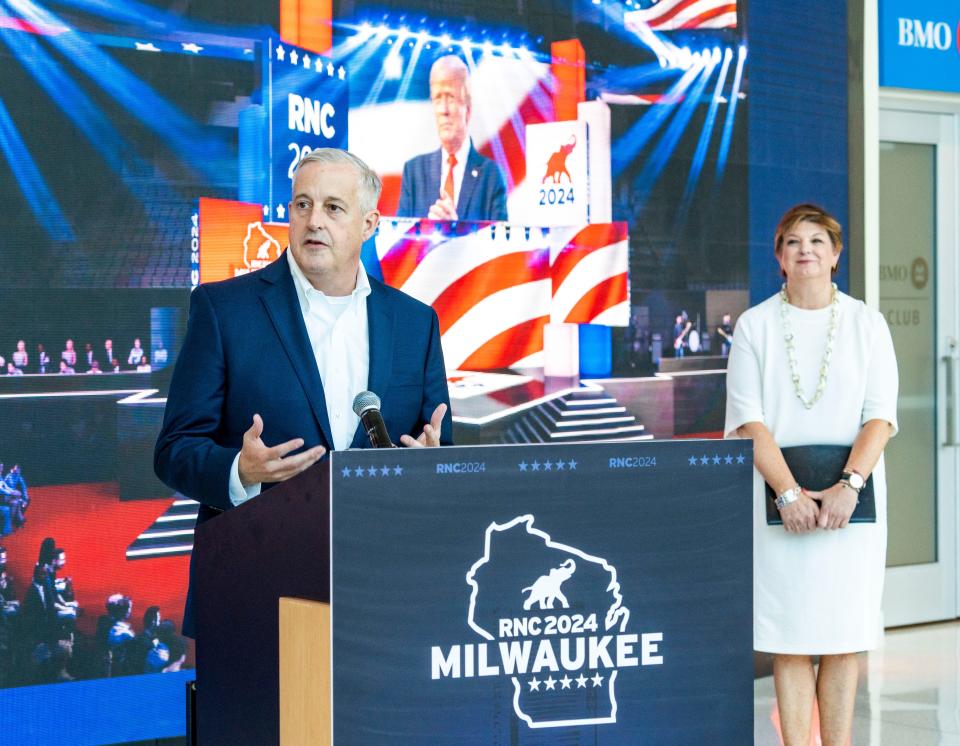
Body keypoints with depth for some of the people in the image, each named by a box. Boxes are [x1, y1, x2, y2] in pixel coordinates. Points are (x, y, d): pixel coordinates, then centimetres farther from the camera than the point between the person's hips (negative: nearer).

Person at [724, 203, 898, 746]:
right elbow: (749, 420, -4)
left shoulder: (866, 323, 6)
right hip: (780, 495, -1)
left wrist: (849, 485, -16)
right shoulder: (755, 325, 4)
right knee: (790, 638, -1)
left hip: (850, 497, 1)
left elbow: (880, 417, -1)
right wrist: (789, 494, -15)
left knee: (844, 637, 3)